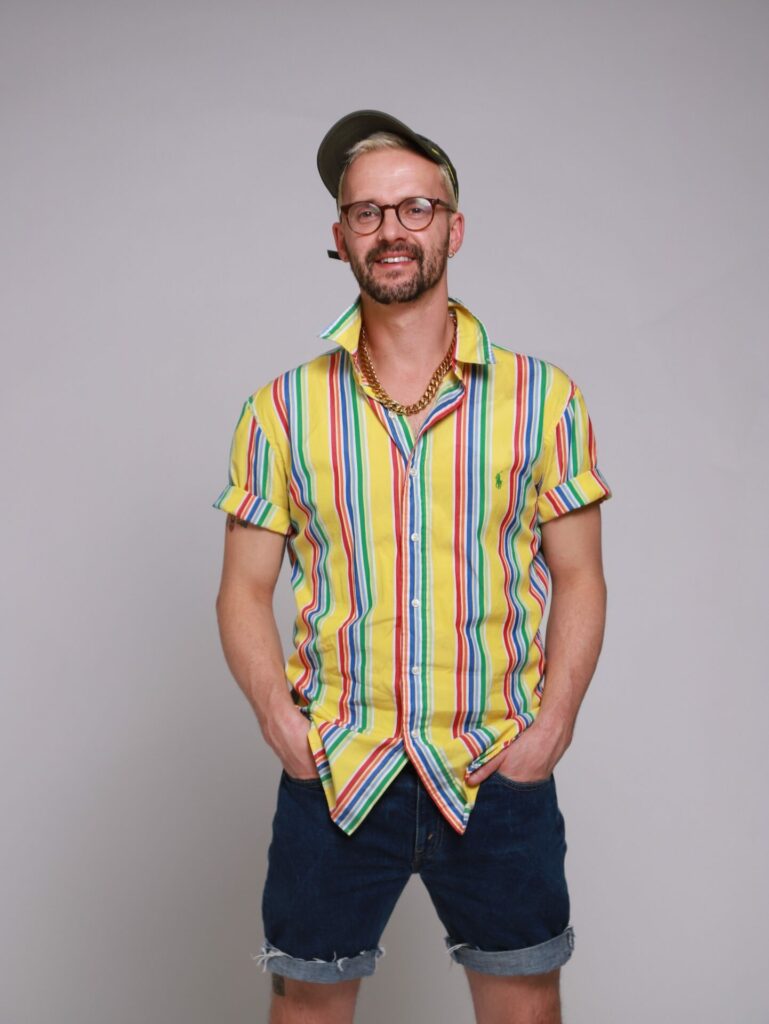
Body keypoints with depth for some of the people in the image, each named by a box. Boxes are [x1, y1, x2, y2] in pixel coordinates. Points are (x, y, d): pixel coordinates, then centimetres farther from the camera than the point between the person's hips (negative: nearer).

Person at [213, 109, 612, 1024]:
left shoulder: (545, 399, 1)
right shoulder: (281, 411, 1)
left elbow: (577, 579, 3)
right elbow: (245, 588, 4)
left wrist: (553, 722, -9)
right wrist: (277, 710, -12)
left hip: (499, 771, 0)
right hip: (333, 773, 0)